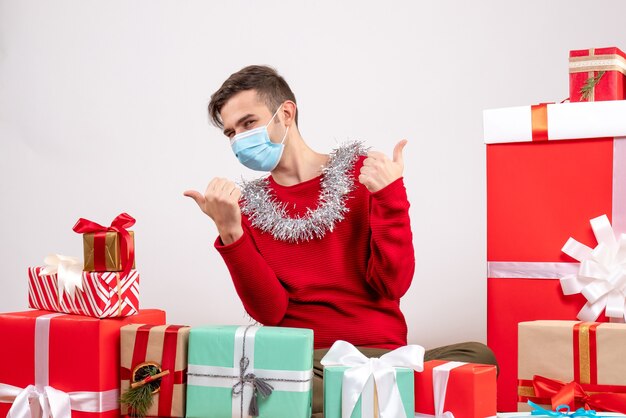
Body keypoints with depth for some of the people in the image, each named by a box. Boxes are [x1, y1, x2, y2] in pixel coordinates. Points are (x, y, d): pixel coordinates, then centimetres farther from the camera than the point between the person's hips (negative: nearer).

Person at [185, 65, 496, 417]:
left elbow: (392, 285, -3)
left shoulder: (363, 170, 6)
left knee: (479, 356, -29)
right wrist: (230, 232, -14)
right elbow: (270, 312, -4)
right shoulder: (247, 204, 9)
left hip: (382, 352, 0)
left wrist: (390, 196, -13)